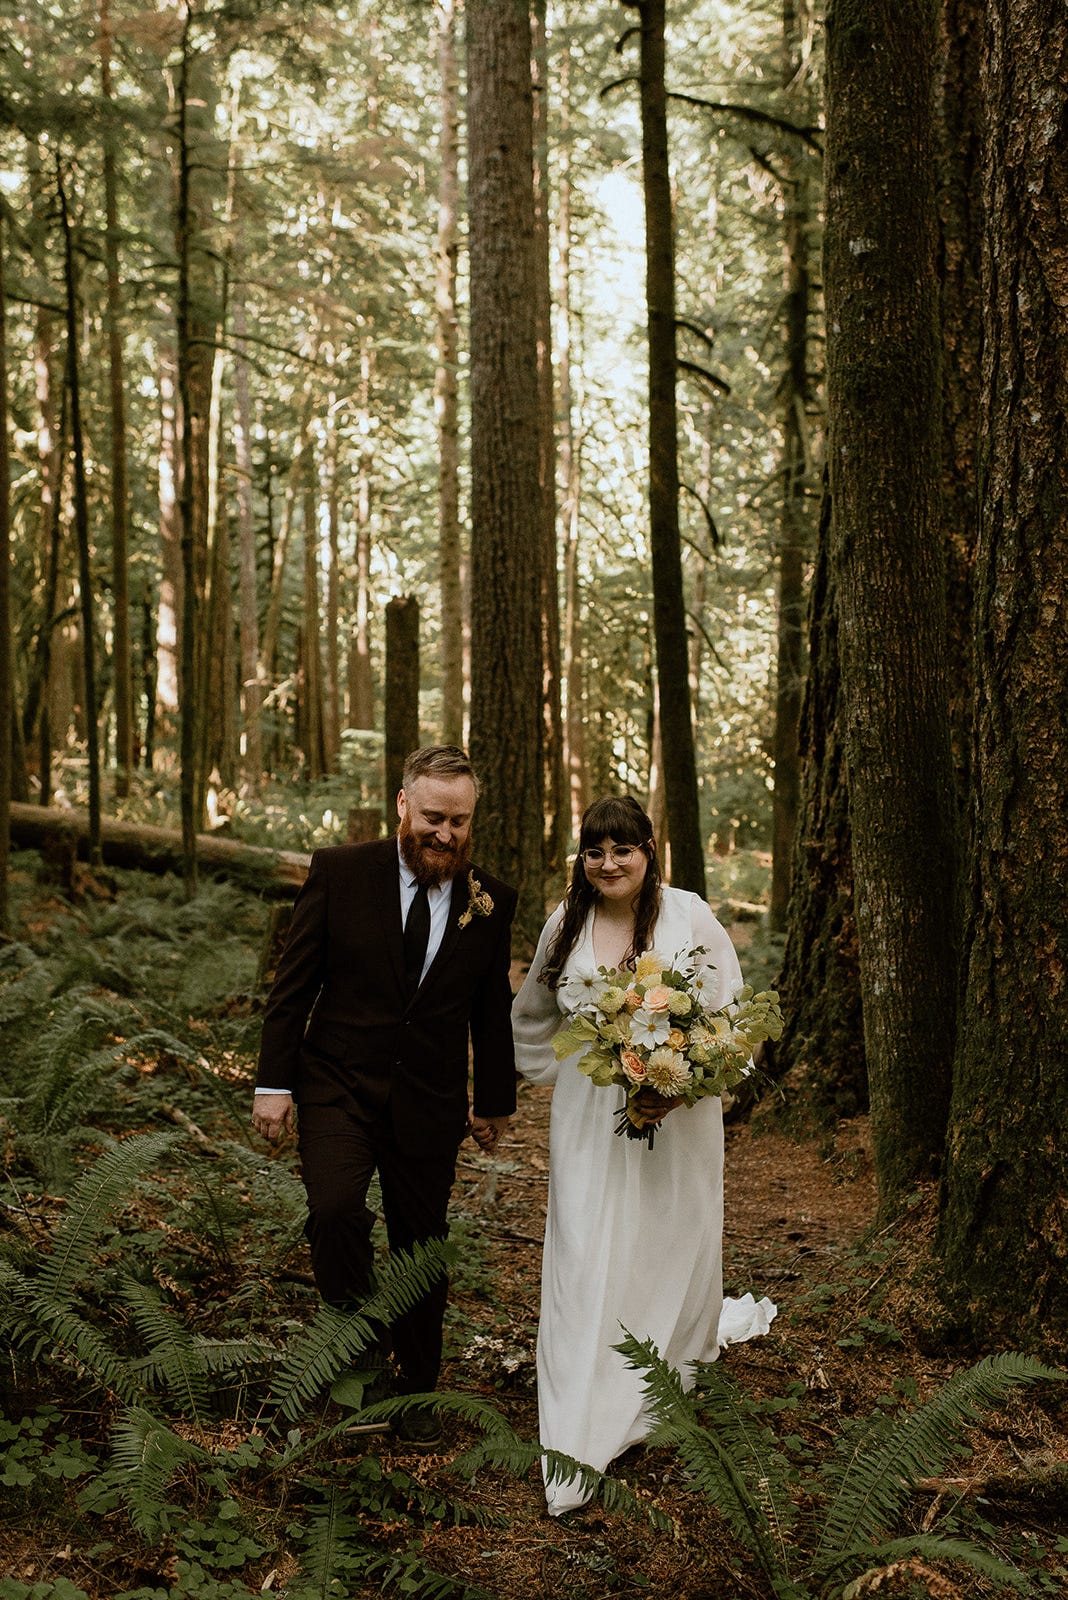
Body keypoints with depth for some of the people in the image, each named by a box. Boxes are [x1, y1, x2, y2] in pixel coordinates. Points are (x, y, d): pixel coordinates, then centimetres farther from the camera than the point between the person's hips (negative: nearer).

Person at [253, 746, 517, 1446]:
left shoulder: (492, 901, -1)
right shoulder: (339, 872, -6)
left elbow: (492, 1011, 11)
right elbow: (293, 985, -2)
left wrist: (495, 1100, 17)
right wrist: (275, 1082, -5)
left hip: (430, 1104, 2)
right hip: (339, 1087, -2)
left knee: (423, 1249, 11)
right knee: (334, 1208, -25)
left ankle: (417, 1388, 33)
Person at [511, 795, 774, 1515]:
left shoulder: (689, 916, -8)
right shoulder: (567, 922, 3)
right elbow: (532, 1016, 19)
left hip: (678, 1114, -2)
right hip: (589, 1122, 2)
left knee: (670, 1248, 11)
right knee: (586, 1259, -1)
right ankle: (578, 1449, 4)